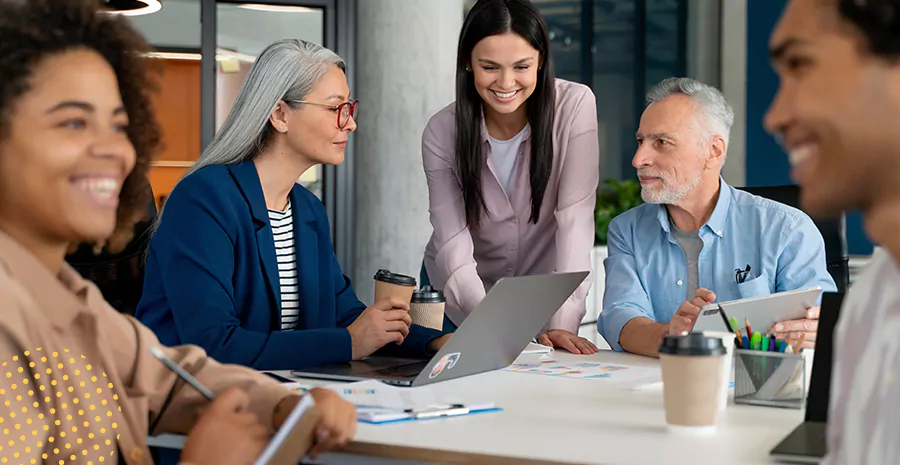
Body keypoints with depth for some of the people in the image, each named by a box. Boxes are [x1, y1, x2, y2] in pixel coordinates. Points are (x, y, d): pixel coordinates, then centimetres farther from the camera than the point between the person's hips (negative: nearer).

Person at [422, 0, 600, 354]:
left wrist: (563, 322, -34)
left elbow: (575, 218, -24)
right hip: (463, 296, 0)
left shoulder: (575, 106, -19)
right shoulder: (442, 132, -17)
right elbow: (453, 245, -23)